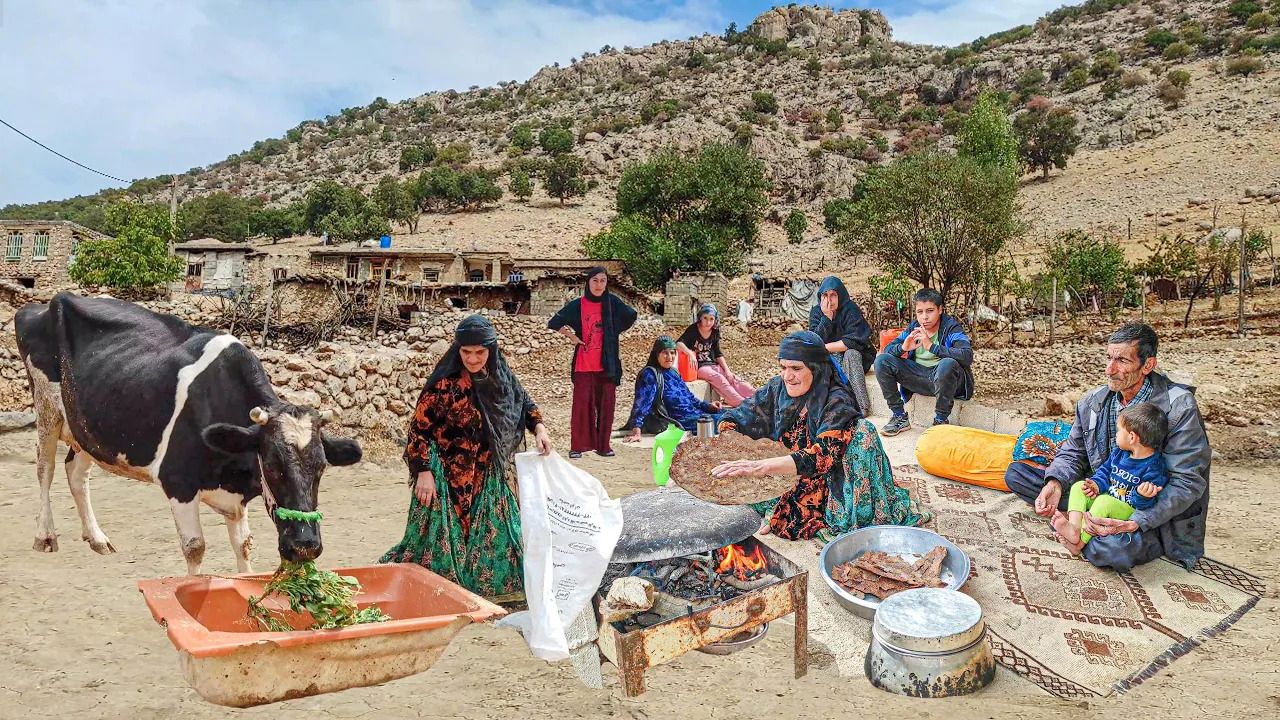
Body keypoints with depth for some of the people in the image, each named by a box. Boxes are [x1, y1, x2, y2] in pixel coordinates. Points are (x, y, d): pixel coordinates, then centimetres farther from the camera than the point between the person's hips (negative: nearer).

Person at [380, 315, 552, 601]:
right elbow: (420, 427, -14)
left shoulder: (500, 375, 0)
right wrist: (424, 471, -19)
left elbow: (523, 402, 17)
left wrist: (539, 427, 2)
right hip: (453, 479, -6)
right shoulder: (445, 383, -18)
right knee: (447, 539, -2)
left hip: (492, 478, 6)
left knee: (496, 537, 13)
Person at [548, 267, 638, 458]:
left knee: (606, 404, 4)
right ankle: (577, 446, 3)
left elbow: (631, 316, 16)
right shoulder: (578, 305, 0)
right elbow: (554, 323, 3)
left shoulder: (612, 302, 2)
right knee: (582, 404, -3)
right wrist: (574, 337, -1)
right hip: (584, 364, -1)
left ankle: (603, 445, 13)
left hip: (607, 364, 2)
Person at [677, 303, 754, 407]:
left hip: (713, 365, 6)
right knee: (718, 378, -32)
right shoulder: (693, 330, -8)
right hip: (699, 367, -6)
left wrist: (727, 370, -1)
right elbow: (679, 343, -22)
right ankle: (742, 403, -48)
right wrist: (691, 354, -38)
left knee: (735, 379, -17)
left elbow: (718, 354, 11)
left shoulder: (715, 332, 8)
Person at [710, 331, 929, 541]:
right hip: (785, 479, 4)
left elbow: (824, 454, -35)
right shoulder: (777, 388, -3)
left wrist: (761, 467, -46)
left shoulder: (836, 402, -21)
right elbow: (736, 420, -2)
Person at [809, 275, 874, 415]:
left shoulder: (851, 309, -15)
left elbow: (854, 341, -24)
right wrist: (826, 317, -24)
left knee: (851, 354, -33)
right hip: (829, 360, 3)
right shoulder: (816, 312, -4)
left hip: (855, 358, -3)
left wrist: (825, 348, -22)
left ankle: (861, 406, -32)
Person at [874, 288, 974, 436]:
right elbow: (888, 348, 2)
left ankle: (940, 420, -17)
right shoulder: (914, 327, 2)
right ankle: (900, 417, -2)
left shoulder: (951, 327, -13)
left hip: (945, 378, -5)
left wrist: (931, 346, -35)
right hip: (919, 376, 5)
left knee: (947, 364, -39)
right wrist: (903, 347, -22)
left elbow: (967, 356, -29)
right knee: (882, 361, -12)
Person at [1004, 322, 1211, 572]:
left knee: (1116, 548, -41)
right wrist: (1055, 483, -14)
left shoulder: (1179, 408, -18)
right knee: (1015, 473, -5)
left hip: (1155, 518, -5)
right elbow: (1072, 453, 10)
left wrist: (1134, 524, -32)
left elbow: (1187, 483, -21)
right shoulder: (1092, 402, 0)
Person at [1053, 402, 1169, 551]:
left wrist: (1143, 496, -43)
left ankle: (1080, 541, -35)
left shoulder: (1154, 467, -21)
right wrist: (1097, 485, -4)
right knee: (1078, 487, -6)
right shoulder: (1119, 453, 3)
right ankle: (1075, 526, -30)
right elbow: (1105, 470, 16)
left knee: (1104, 502, -36)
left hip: (1129, 510, -9)